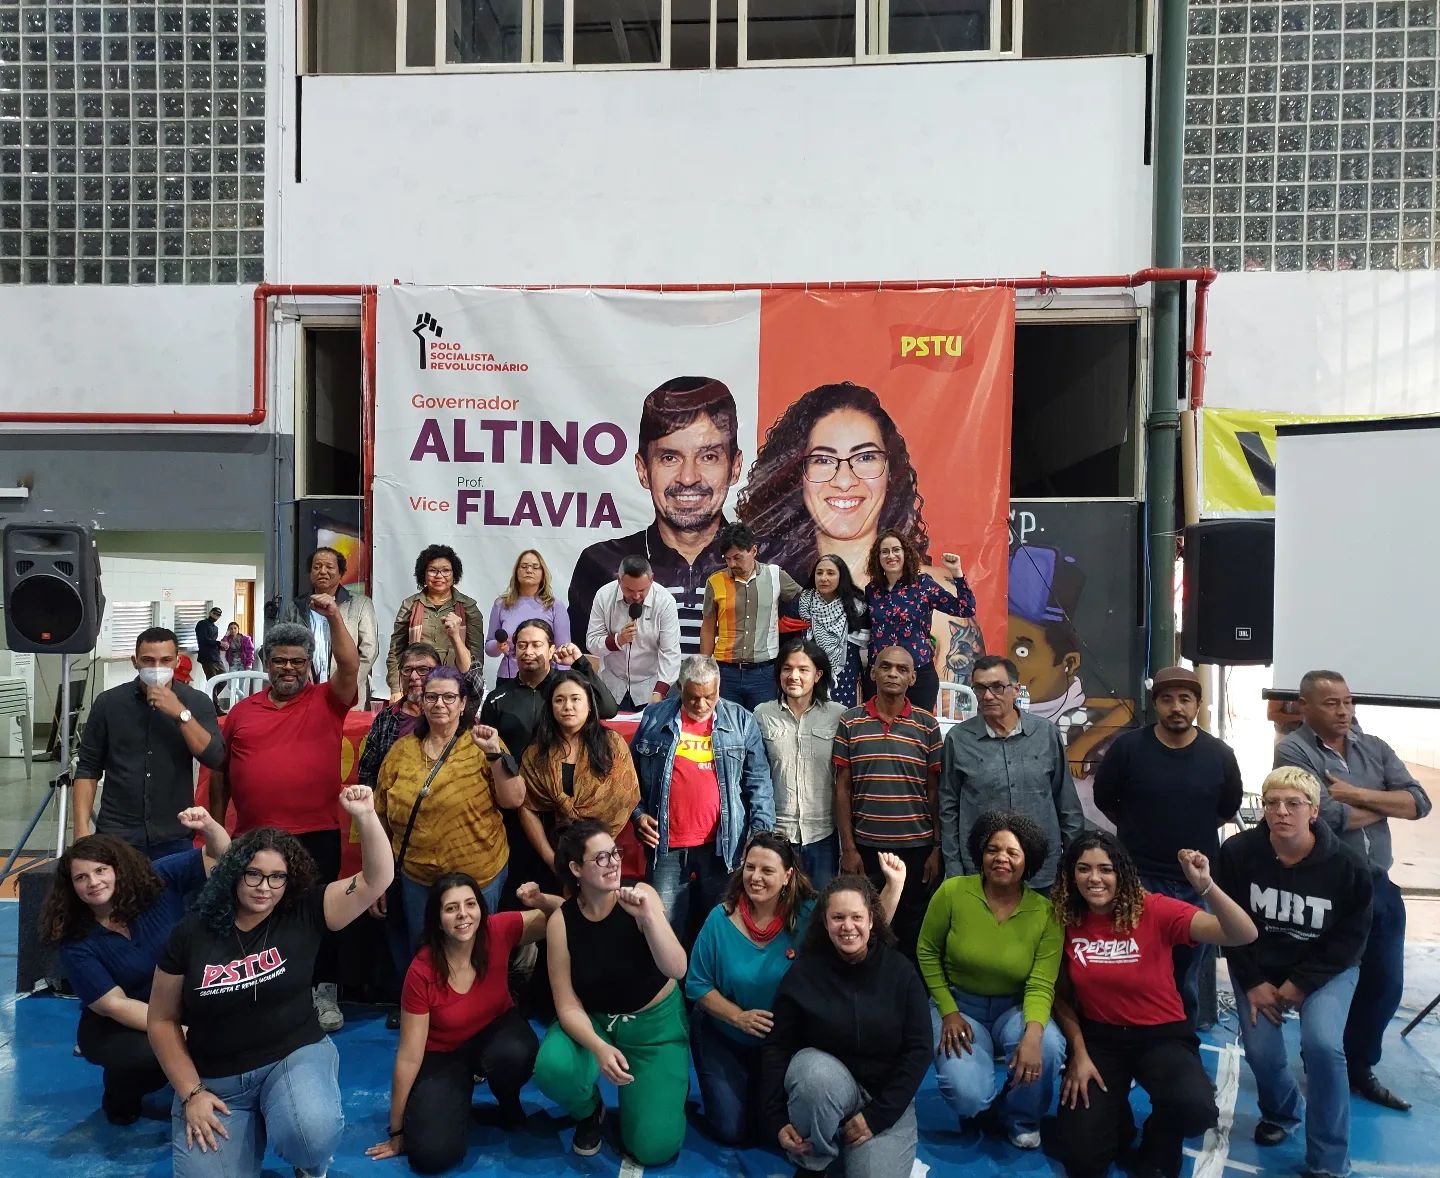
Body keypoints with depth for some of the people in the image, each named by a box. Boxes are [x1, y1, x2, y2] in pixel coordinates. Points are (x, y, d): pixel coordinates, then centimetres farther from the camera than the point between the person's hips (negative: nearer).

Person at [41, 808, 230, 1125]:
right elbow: (114, 1005, -19)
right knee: (146, 1053, -34)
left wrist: (208, 826, -38)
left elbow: (219, 858, -14)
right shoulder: (76, 943, -16)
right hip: (116, 1026, -2)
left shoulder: (157, 881, -13)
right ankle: (119, 1100, 3)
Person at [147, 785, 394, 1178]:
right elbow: (163, 1021, 4)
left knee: (312, 1131, -32)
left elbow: (377, 879, -16)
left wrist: (365, 817, -30)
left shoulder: (304, 915, -8)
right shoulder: (191, 932, -4)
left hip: (296, 1056, -2)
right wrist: (191, 1093, -4)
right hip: (214, 1079, 2)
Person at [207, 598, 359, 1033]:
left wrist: (334, 616, -28)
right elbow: (220, 771, 14)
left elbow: (350, 666, -18)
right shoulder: (242, 710, 8)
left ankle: (325, 993, 20)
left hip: (316, 835, -2)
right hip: (253, 837, 3)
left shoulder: (327, 701, 0)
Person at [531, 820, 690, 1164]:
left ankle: (669, 1084, 23)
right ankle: (588, 1111, 5)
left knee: (655, 1148, -10)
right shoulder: (561, 921, -16)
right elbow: (568, 1007, -14)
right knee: (552, 1069, -31)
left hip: (656, 1021, -1)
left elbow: (677, 970, -26)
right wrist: (599, 1048, -32)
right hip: (594, 1021, 1)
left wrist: (648, 915, -40)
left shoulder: (641, 895, -19)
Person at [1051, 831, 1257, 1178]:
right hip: (1098, 1038, 2)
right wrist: (1079, 1053, -8)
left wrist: (1205, 886, -40)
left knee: (1196, 1109, -34)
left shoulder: (1153, 911, -16)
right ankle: (1117, 1122, 23)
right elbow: (1062, 996, 4)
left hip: (1162, 1036, -1)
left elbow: (1244, 935, -25)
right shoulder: (1066, 921, -8)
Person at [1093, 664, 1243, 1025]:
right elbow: (1104, 799, 5)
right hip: (1138, 879, -2)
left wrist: (1195, 833, 13)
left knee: (1188, 981, 15)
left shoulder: (1220, 755, -1)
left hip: (1199, 884, 2)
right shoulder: (1127, 747, -8)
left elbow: (1228, 809, 15)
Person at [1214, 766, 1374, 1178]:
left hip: (1325, 968, -1)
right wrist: (1252, 982, -11)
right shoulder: (1237, 852, -17)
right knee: (1261, 1051, -11)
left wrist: (1302, 983, -15)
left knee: (1322, 1044, -25)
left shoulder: (1348, 866, -18)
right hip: (1258, 965, 1)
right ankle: (1282, 1112, 28)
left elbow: (1351, 937, -9)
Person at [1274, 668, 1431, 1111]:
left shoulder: (1375, 748, 8)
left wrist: (1356, 794, -16)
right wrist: (1386, 804, -6)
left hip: (1378, 886, 6)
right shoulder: (1293, 751, -12)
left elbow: (1419, 802, -2)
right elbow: (1328, 817, -22)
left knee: (1385, 984, 14)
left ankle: (1359, 1067, 34)